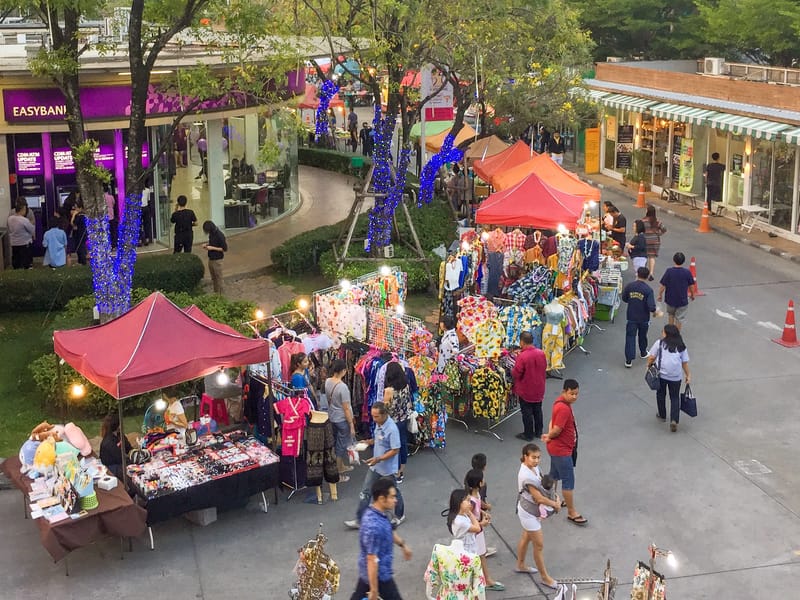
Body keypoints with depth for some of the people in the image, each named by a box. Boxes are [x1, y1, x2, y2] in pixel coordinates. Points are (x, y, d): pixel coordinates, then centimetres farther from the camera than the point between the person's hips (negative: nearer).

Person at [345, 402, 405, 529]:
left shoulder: (392, 429, -28)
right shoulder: (379, 423, -3)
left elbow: (395, 450, -25)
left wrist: (378, 459, -29)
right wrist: (369, 442, -2)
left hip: (387, 468, -7)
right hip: (375, 466, 7)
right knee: (365, 491, 8)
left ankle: (399, 516, 39)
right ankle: (359, 520, 15)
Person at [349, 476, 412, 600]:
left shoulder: (376, 512, -5)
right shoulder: (374, 526, -35)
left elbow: (389, 532, 17)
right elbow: (372, 560, -30)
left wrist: (402, 544, 30)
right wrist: (374, 590, -24)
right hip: (379, 575, -9)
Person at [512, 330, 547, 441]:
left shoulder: (522, 356, -26)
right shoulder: (541, 354, -7)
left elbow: (516, 374, -21)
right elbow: (544, 369, 5)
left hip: (525, 391, -6)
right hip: (539, 390, 6)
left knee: (527, 413, 8)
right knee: (538, 411, 19)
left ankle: (528, 435, 18)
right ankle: (538, 432, 31)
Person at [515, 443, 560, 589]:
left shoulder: (533, 467, -6)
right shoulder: (527, 476, -33)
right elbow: (539, 498, -27)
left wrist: (555, 498, -7)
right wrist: (555, 504, -12)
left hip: (530, 509, 9)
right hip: (528, 512, -9)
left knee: (526, 537, 27)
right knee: (539, 545, 4)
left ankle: (520, 565, 47)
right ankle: (545, 577, 19)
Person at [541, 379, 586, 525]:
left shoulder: (560, 402, 2)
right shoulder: (564, 409, -30)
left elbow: (553, 420, 9)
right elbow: (556, 430, -28)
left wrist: (549, 435, -5)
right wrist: (549, 436, -7)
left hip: (557, 448, 10)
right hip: (561, 450, -10)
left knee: (554, 475, 26)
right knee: (569, 481, 0)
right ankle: (571, 513, 9)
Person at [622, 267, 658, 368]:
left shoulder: (629, 286, -10)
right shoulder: (648, 290, -18)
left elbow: (624, 299, 3)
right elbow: (651, 306, -22)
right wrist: (653, 312, -1)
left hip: (631, 317, 1)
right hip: (644, 318, -1)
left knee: (630, 337, 4)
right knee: (642, 336, 21)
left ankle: (629, 360, -3)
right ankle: (643, 353, 43)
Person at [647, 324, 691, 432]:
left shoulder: (659, 343, -1)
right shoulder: (681, 346, 6)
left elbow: (651, 357, -2)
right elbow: (685, 362, 6)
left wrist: (649, 365, 16)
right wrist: (688, 375, 14)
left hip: (661, 374, -1)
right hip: (676, 376, 1)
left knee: (661, 394, 20)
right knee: (675, 397, 9)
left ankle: (662, 415, 33)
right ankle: (674, 420, -7)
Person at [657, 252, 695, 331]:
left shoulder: (669, 271, -17)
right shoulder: (687, 272, -14)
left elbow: (663, 286, -12)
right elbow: (691, 286, -3)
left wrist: (660, 295, 5)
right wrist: (692, 295, 16)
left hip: (670, 298, 1)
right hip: (682, 300, -1)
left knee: (671, 314, 28)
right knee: (679, 318, 14)